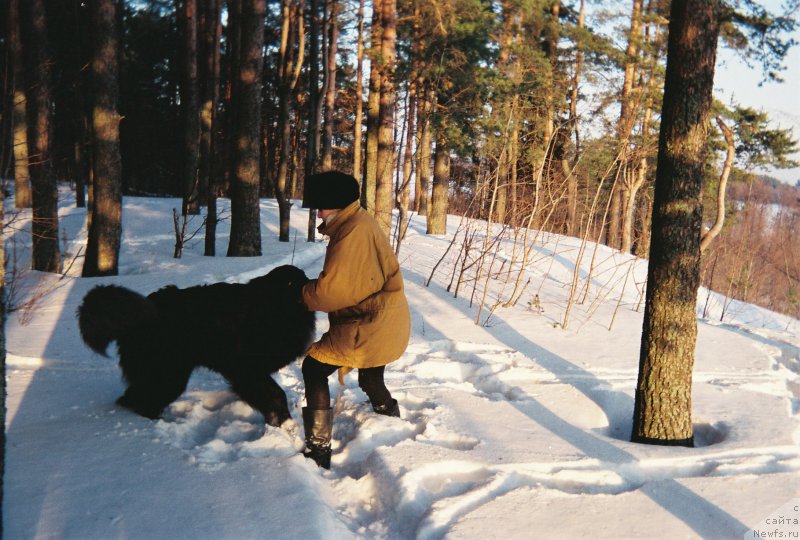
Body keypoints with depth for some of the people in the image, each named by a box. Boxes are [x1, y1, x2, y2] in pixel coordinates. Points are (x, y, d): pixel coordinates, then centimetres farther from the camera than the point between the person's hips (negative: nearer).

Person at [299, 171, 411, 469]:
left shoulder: (353, 232, -23)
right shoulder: (360, 223, 11)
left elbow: (331, 290, -25)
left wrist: (303, 293, -6)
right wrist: (313, 289, -1)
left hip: (370, 328, -10)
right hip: (386, 323, 10)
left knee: (314, 368, -3)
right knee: (371, 380, 30)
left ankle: (318, 450, -1)